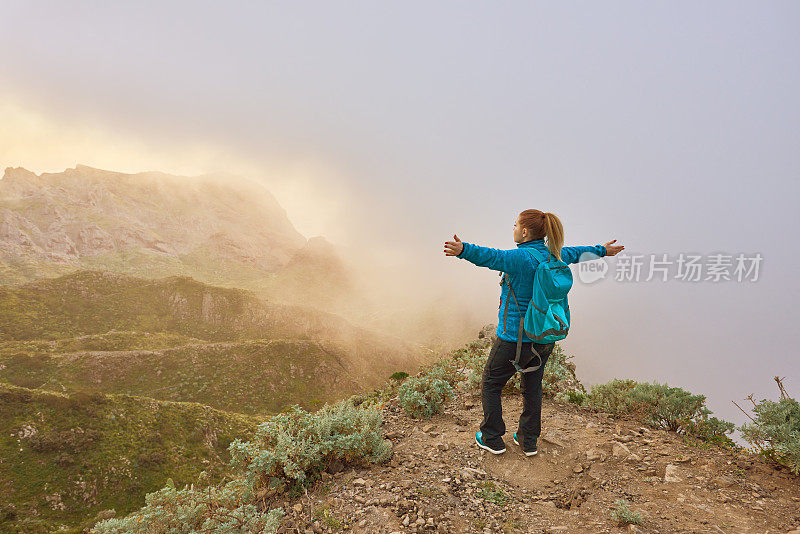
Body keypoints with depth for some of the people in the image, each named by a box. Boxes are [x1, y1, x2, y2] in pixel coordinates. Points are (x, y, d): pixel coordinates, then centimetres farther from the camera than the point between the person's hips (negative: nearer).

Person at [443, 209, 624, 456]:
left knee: (490, 385, 12)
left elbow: (492, 257, -41)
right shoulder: (554, 256, 3)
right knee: (532, 388, 20)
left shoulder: (520, 258, -21)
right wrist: (602, 251, 43)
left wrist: (464, 250, -59)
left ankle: (493, 439, 21)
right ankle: (528, 441, 31)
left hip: (514, 339, -7)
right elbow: (576, 252, 23)